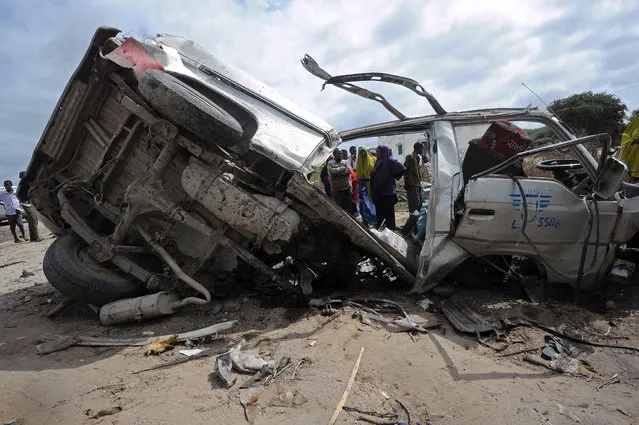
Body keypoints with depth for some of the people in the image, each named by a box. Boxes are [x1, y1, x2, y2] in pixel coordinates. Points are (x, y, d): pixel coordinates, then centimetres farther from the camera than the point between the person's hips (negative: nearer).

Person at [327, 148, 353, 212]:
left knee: (348, 206, 11)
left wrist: (337, 172, -13)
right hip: (336, 189, -4)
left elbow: (348, 171, -4)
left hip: (347, 188, 4)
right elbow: (332, 171, -19)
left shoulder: (344, 162, 10)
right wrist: (342, 168, -8)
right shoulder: (330, 163, -2)